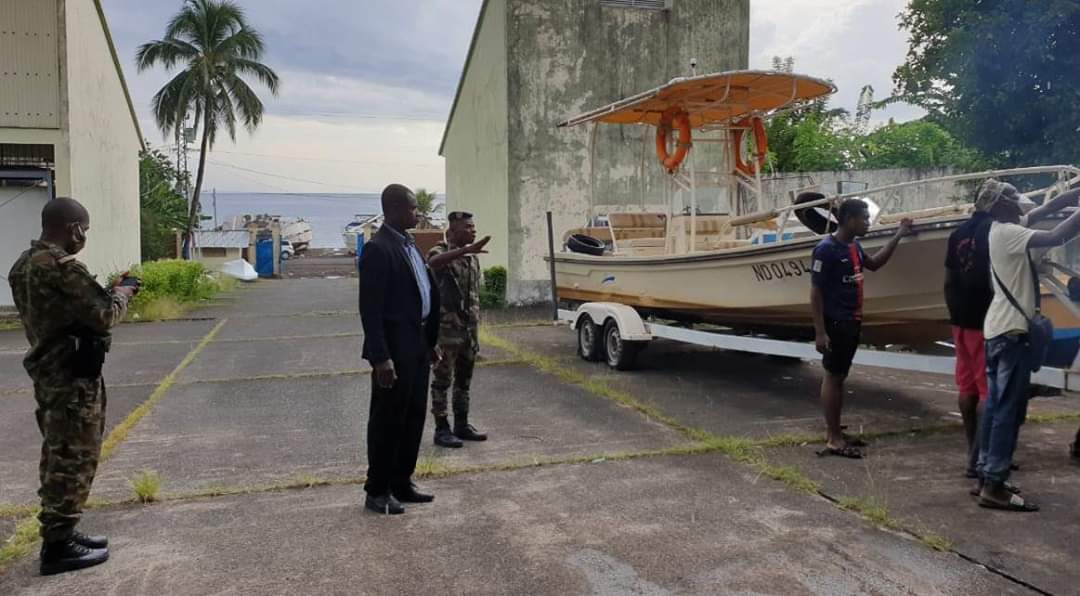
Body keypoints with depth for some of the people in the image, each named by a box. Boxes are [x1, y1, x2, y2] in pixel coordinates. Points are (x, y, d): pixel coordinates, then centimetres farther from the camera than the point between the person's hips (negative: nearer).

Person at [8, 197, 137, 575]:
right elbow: (102, 316, -19)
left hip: (47, 372, 10)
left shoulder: (25, 264, 12)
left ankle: (60, 533, 25)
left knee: (58, 457, 17)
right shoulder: (62, 266, -20)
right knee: (74, 460, -2)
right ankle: (58, 546, 4)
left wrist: (107, 292, 10)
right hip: (72, 377, -10)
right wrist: (122, 293, -1)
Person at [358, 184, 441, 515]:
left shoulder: (409, 244, 13)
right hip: (394, 349, -9)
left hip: (416, 345, 9)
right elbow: (370, 309, -20)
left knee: (414, 416, 15)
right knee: (388, 420, 2)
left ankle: (401, 483, 28)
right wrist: (381, 357, -23)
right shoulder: (378, 249, -16)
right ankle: (377, 491, 15)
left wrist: (431, 340, 16)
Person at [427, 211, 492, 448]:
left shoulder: (472, 257, 12)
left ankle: (462, 425, 23)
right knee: (443, 380, 1)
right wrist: (466, 249, -46)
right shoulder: (441, 251, -9)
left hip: (468, 328, 7)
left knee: (464, 380, 13)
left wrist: (476, 331, 15)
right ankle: (441, 429, 8)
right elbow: (433, 262, -37)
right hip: (447, 328, -7)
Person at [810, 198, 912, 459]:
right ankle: (833, 439, 4)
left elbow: (874, 264, 29)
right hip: (835, 323, -9)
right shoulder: (826, 249, -17)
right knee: (832, 377, -3)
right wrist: (819, 332, -22)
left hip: (852, 322, 9)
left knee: (839, 376, 14)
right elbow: (815, 293, -18)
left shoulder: (854, 246, 9)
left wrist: (897, 236, 21)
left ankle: (834, 432, 23)